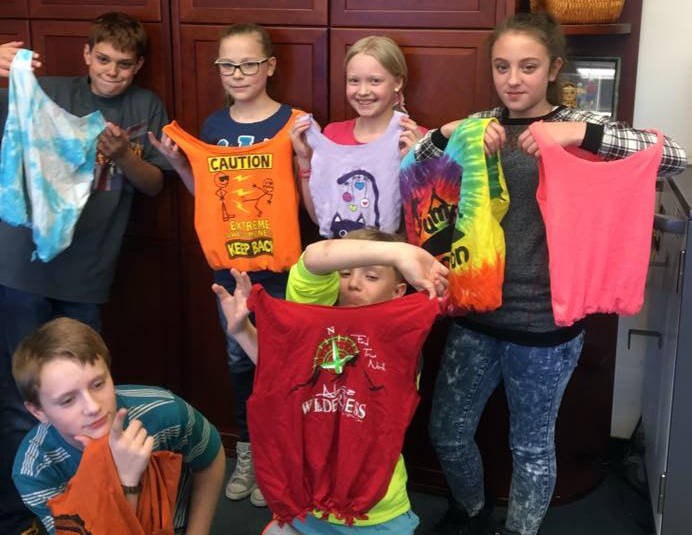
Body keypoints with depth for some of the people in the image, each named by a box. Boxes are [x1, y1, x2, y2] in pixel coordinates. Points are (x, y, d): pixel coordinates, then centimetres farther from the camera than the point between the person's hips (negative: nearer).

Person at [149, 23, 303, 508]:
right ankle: (246, 450, 34)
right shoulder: (214, 126, 4)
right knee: (239, 359, 16)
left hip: (278, 265, -4)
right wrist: (178, 165, -2)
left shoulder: (292, 123, -9)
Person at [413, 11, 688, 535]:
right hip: (476, 313, 4)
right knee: (448, 432, 15)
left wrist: (580, 133, -28)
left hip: (544, 322, -4)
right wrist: (447, 134, -18)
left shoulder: (577, 127, -6)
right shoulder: (481, 125, 4)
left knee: (532, 445, 12)